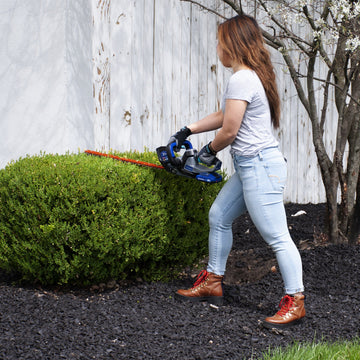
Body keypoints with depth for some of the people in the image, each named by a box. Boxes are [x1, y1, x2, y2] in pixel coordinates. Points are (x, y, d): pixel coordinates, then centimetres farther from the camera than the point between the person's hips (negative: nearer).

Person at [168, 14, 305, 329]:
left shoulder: (241, 80, -17)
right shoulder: (255, 76, 14)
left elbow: (229, 130, -16)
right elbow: (223, 116, 24)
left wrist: (210, 152, 4)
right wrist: (187, 132, 28)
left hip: (260, 167, -11)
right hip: (251, 166, 11)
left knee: (277, 236, -5)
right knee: (219, 216, 19)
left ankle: (295, 302, 1)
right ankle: (212, 283, 29)